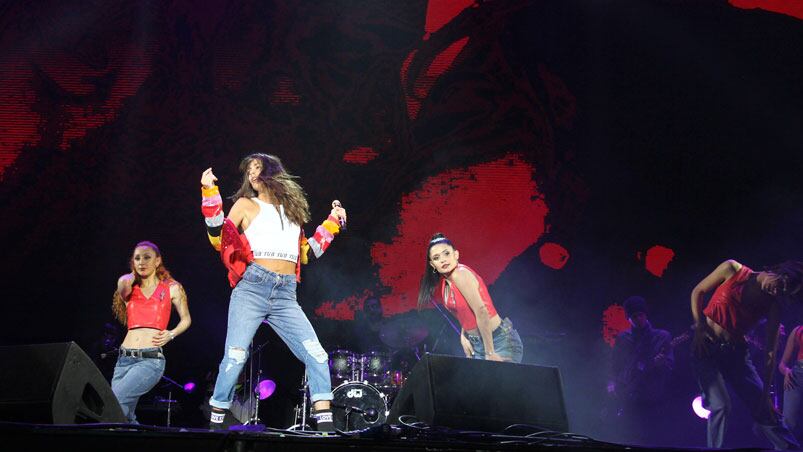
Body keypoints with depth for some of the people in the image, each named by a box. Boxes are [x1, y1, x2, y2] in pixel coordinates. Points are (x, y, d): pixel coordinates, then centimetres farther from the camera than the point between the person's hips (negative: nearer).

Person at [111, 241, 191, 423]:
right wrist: (134, 274, 9)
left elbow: (186, 319, 16)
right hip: (124, 359, 4)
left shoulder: (172, 288, 7)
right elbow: (123, 283, -12)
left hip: (151, 360, -4)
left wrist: (171, 334, -1)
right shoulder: (129, 288, 12)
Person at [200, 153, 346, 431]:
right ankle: (216, 422, 3)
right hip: (252, 288, -3)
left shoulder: (292, 209, 22)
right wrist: (210, 193, -3)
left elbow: (306, 254, 26)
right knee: (235, 357, -10)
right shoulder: (246, 204, 13)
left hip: (285, 296, 3)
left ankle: (325, 426, -11)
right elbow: (219, 240, 1)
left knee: (316, 355, -10)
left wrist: (332, 224, 26)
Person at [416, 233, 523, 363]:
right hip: (477, 344, 8)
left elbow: (481, 311, -23)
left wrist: (490, 353, -21)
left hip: (500, 341, -8)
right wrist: (463, 336, 4)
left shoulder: (460, 274, -19)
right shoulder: (444, 282, 7)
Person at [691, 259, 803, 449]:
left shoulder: (773, 307, -6)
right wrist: (699, 326, -10)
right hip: (706, 346, -2)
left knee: (763, 408, 0)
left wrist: (766, 393, -12)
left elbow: (770, 352, -8)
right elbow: (698, 292, 0)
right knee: (720, 406, -18)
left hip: (736, 352, 2)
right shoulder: (733, 269, -10)